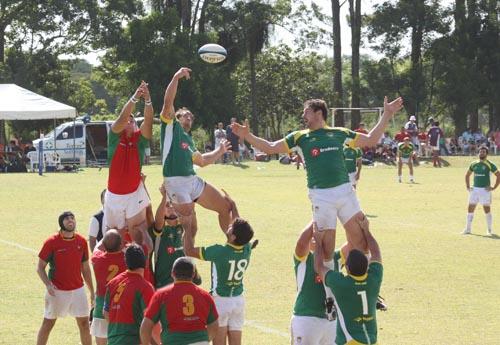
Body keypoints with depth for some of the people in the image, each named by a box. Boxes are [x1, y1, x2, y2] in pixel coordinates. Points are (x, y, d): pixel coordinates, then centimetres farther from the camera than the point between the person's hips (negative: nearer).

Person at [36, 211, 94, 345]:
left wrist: (92, 291, 12)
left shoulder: (82, 241, 3)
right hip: (57, 291, -4)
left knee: (84, 323, 6)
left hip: (78, 289, 4)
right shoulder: (51, 242, -10)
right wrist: (48, 284, -20)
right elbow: (40, 267, -5)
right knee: (48, 323, 4)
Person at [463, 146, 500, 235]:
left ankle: (489, 230, 8)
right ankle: (468, 229, 10)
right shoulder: (474, 164, 10)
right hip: (475, 189, 5)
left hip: (485, 190, -5)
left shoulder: (489, 164, -4)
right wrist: (468, 187, 14)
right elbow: (467, 175, 24)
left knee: (487, 210, -3)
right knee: (470, 209, 3)